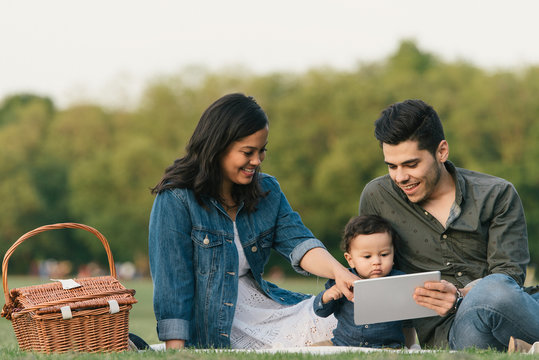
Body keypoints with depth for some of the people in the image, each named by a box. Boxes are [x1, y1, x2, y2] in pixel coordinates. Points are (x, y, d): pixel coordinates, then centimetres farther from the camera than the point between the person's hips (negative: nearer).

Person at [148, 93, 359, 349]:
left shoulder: (267, 191, 9)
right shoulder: (175, 200, -12)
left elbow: (298, 243, -4)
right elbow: (171, 282, -15)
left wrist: (338, 271, -25)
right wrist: (176, 352, -22)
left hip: (262, 306, 7)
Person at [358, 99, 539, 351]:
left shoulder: (497, 195, 9)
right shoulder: (377, 197, 13)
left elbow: (510, 273, 0)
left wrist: (461, 297, -19)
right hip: (445, 333, 0)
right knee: (491, 294, -37)